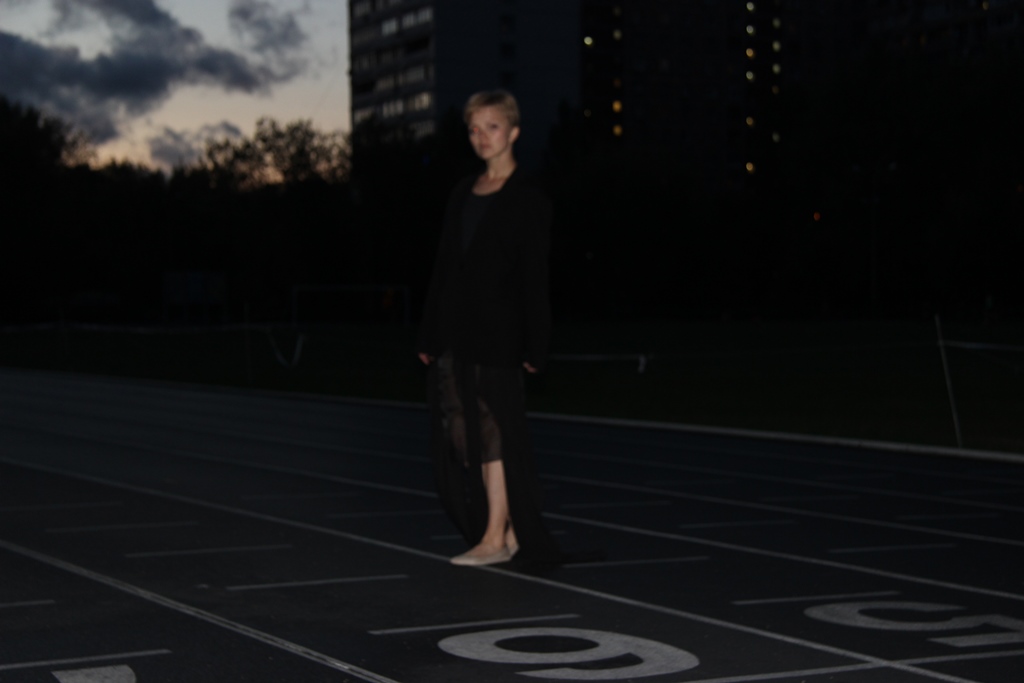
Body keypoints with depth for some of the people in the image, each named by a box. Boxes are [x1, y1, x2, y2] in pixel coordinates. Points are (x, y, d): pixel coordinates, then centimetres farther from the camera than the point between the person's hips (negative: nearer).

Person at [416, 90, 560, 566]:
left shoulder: (527, 200, -4)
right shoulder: (463, 194, 15)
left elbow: (533, 277, -8)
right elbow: (444, 266, 16)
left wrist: (534, 345, -13)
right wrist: (428, 334, 13)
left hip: (496, 334, -7)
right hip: (454, 333, 7)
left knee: (492, 432, -5)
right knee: (461, 436, 7)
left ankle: (496, 537, 1)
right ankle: (507, 528, 15)